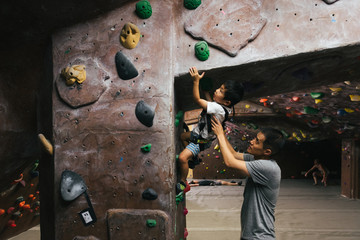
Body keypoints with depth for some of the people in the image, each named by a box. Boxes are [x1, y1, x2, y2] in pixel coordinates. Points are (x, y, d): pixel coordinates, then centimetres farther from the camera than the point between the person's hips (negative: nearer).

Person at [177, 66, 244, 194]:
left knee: (182, 158, -21)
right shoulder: (220, 104, -10)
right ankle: (193, 157, 48)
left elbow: (197, 99, -35)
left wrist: (196, 81, -32)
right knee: (183, 136, 31)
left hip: (202, 140, -10)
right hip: (199, 132, 10)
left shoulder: (219, 109, -37)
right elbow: (209, 99, 11)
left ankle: (183, 183, 0)